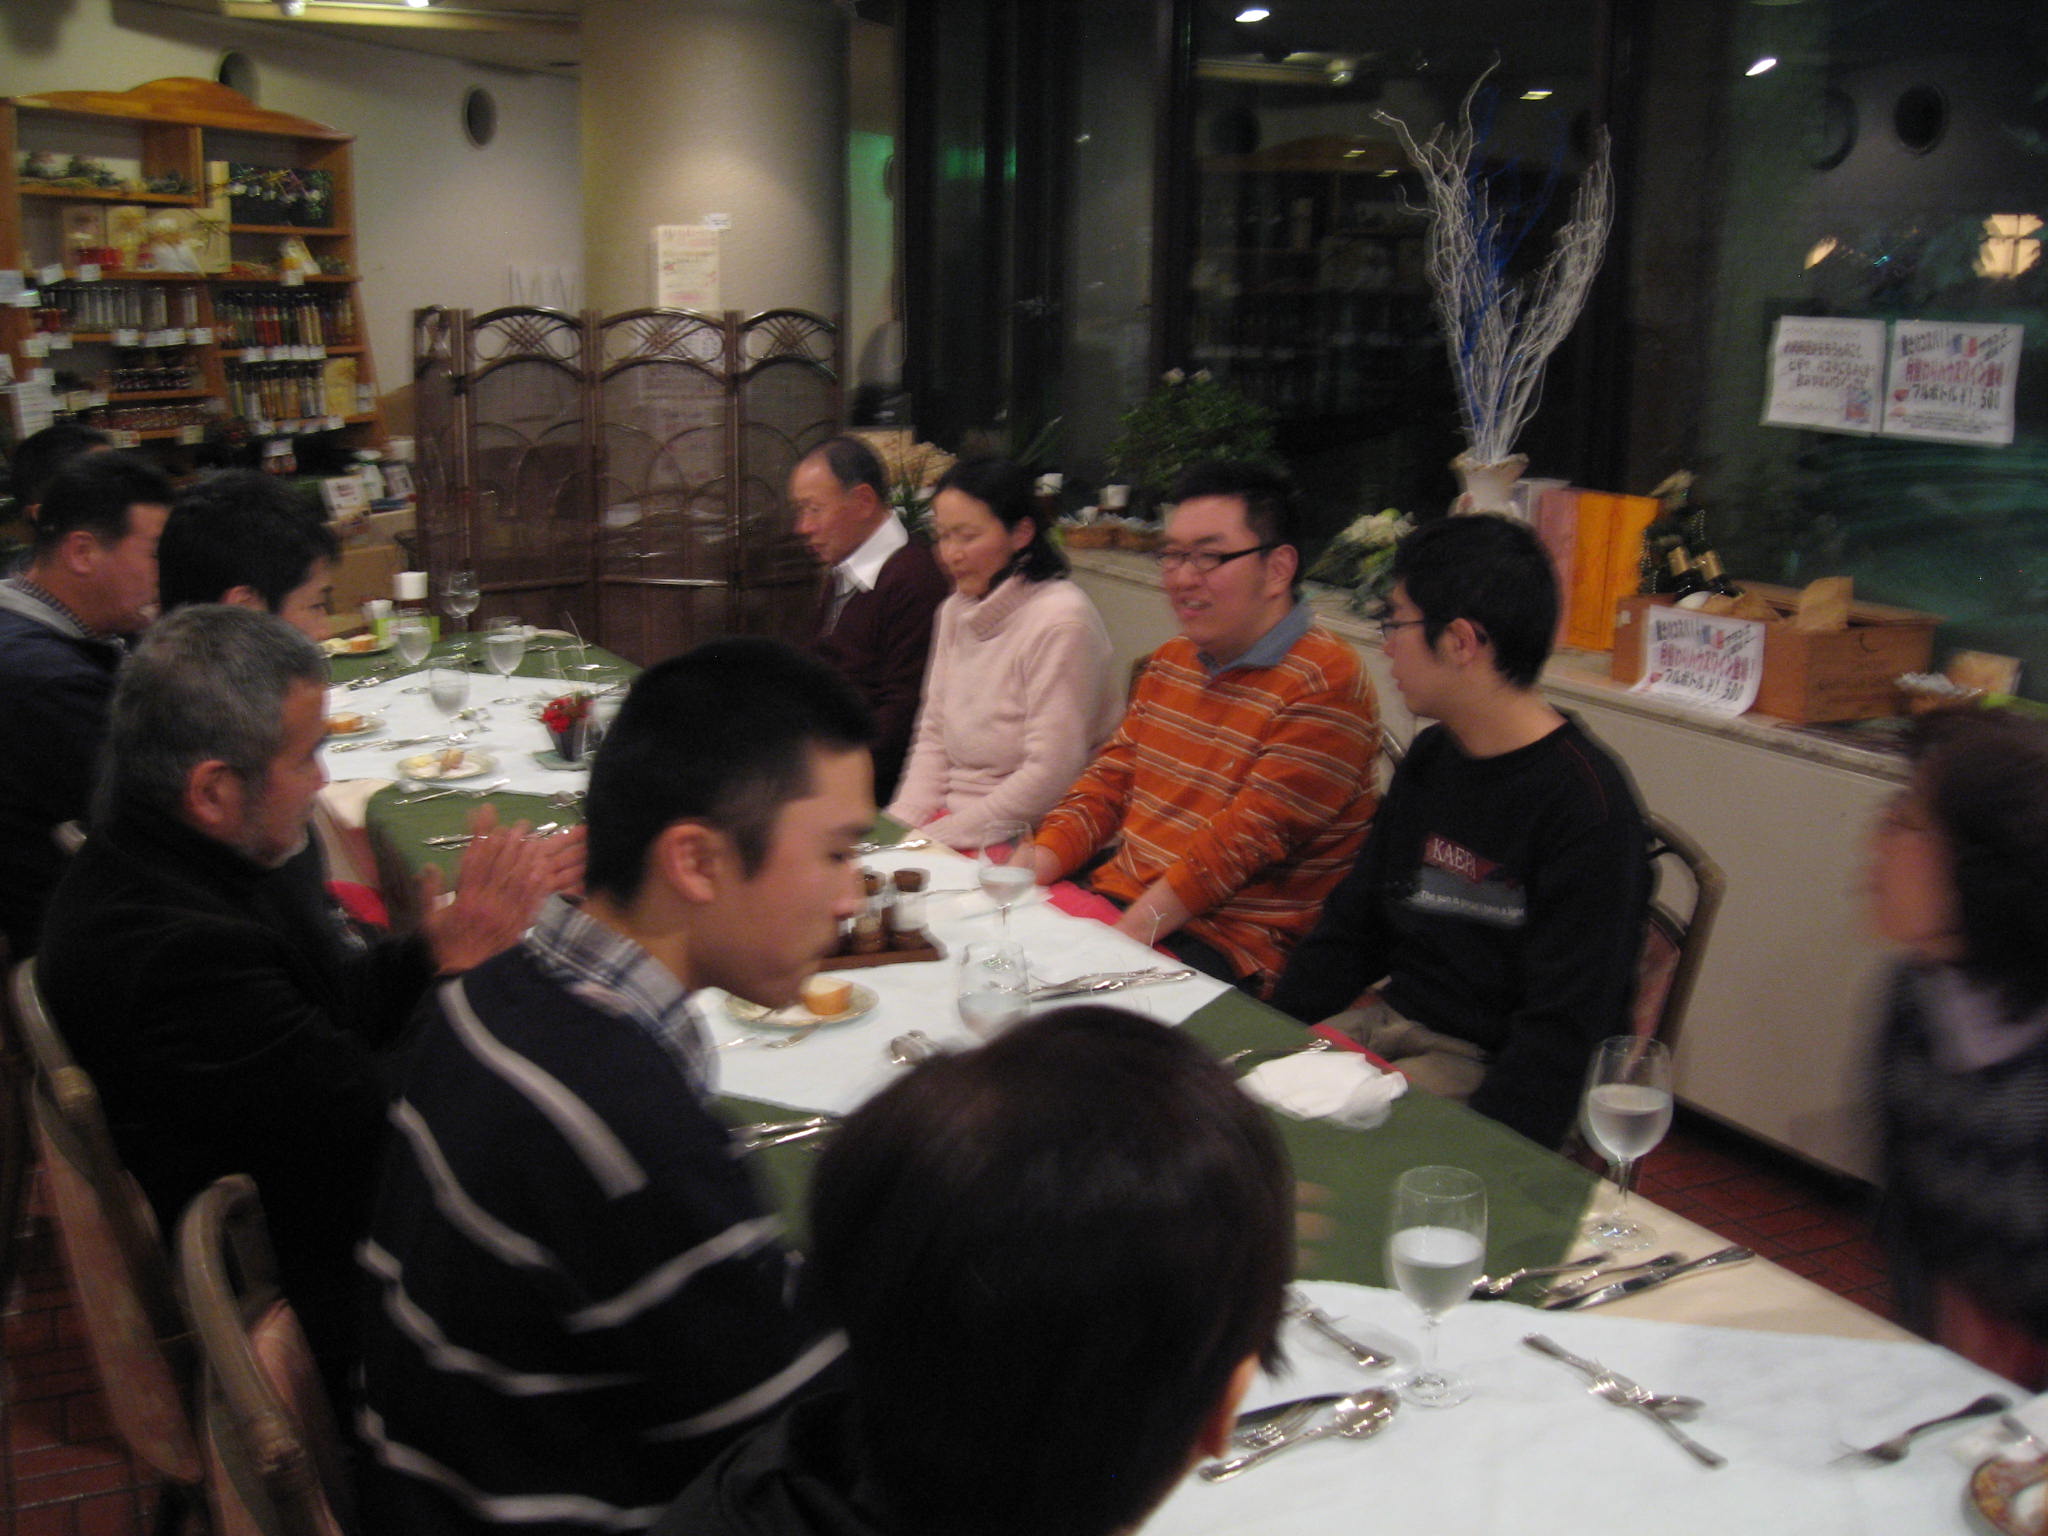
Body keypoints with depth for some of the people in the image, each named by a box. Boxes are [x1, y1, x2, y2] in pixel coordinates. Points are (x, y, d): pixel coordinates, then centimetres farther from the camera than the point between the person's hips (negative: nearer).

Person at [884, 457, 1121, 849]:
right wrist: (899, 827, -2)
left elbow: (1049, 778, -18)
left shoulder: (1060, 621, -14)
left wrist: (934, 840, -15)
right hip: (952, 820, 8)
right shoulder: (955, 611, 12)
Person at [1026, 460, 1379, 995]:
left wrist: (1123, 939, -23)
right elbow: (1108, 784, 15)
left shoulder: (1325, 684, -13)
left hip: (1230, 947, -7)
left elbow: (1248, 840, -19)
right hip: (1115, 898, 8)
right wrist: (1027, 871, -3)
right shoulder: (1170, 662, 15)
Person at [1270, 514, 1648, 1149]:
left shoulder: (1585, 805, -17)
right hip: (1391, 1022, 8)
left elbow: (1563, 1033, -19)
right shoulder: (1431, 758, 9)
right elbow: (1353, 928, 16)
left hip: (1486, 1066, -8)